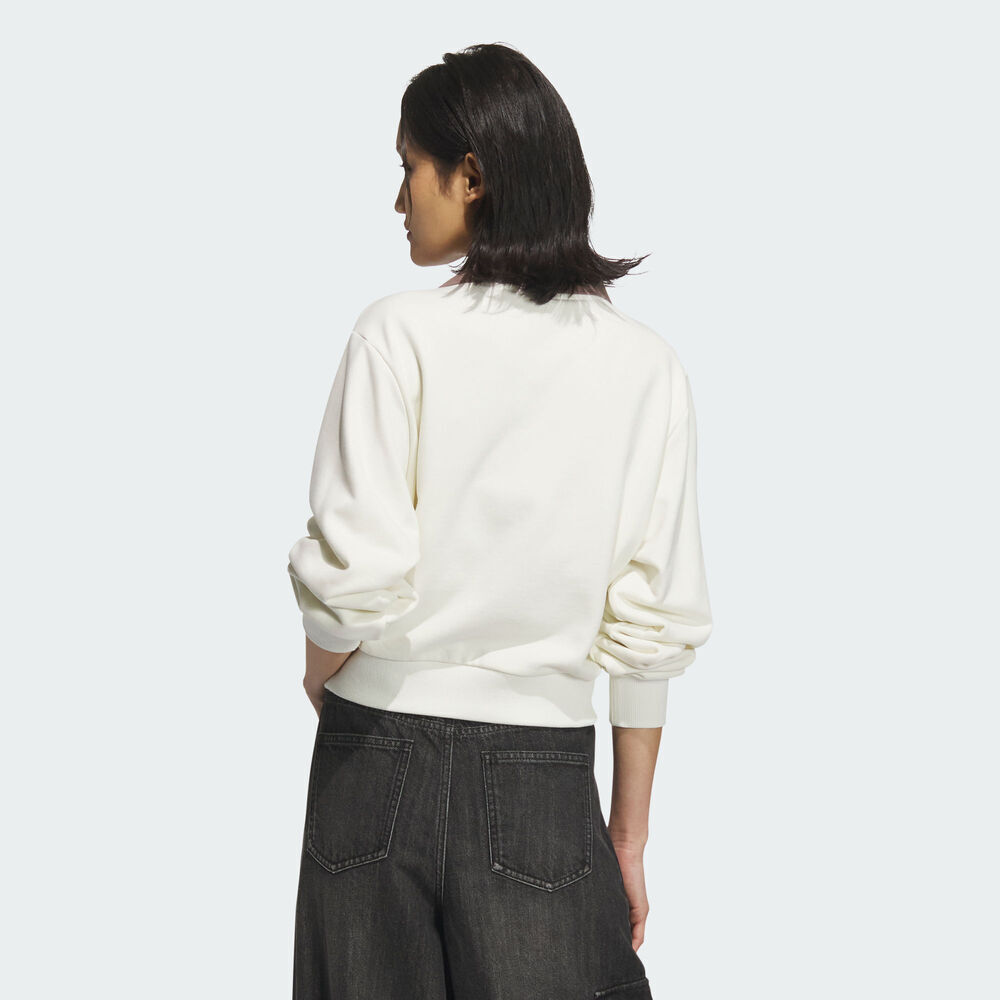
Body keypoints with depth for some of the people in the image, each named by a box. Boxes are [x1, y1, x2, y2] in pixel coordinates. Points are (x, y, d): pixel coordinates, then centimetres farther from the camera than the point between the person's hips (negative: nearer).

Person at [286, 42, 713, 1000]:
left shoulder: (401, 332, -9)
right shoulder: (646, 365, -1)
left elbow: (360, 577, -14)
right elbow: (653, 625, 0)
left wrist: (318, 675, 9)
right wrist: (629, 831, 8)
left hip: (384, 753, -1)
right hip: (545, 776, 2)